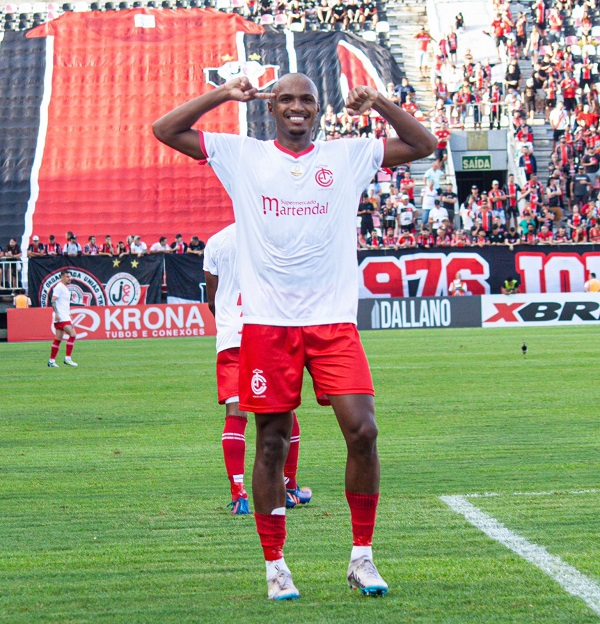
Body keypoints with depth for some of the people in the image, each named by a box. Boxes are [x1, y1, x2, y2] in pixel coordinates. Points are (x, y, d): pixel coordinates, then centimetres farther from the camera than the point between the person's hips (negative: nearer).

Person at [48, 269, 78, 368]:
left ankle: (51, 361, 12)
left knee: (58, 339, 9)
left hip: (65, 317, 10)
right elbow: (53, 300, -17)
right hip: (61, 317, -10)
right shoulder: (59, 287, -8)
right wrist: (56, 313, -24)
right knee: (72, 334, -17)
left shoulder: (66, 288, 21)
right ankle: (67, 358, -16)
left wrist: (70, 316, 25)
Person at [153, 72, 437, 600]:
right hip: (267, 323, 0)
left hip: (334, 321, 1)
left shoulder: (348, 156, 10)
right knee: (272, 443, 3)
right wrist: (224, 95, -1)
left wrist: (378, 103, -2)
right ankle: (275, 566, 13)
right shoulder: (242, 156, 8)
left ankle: (362, 557, 2)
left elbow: (423, 145, 12)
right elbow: (165, 130, 7)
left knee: (363, 431, -11)